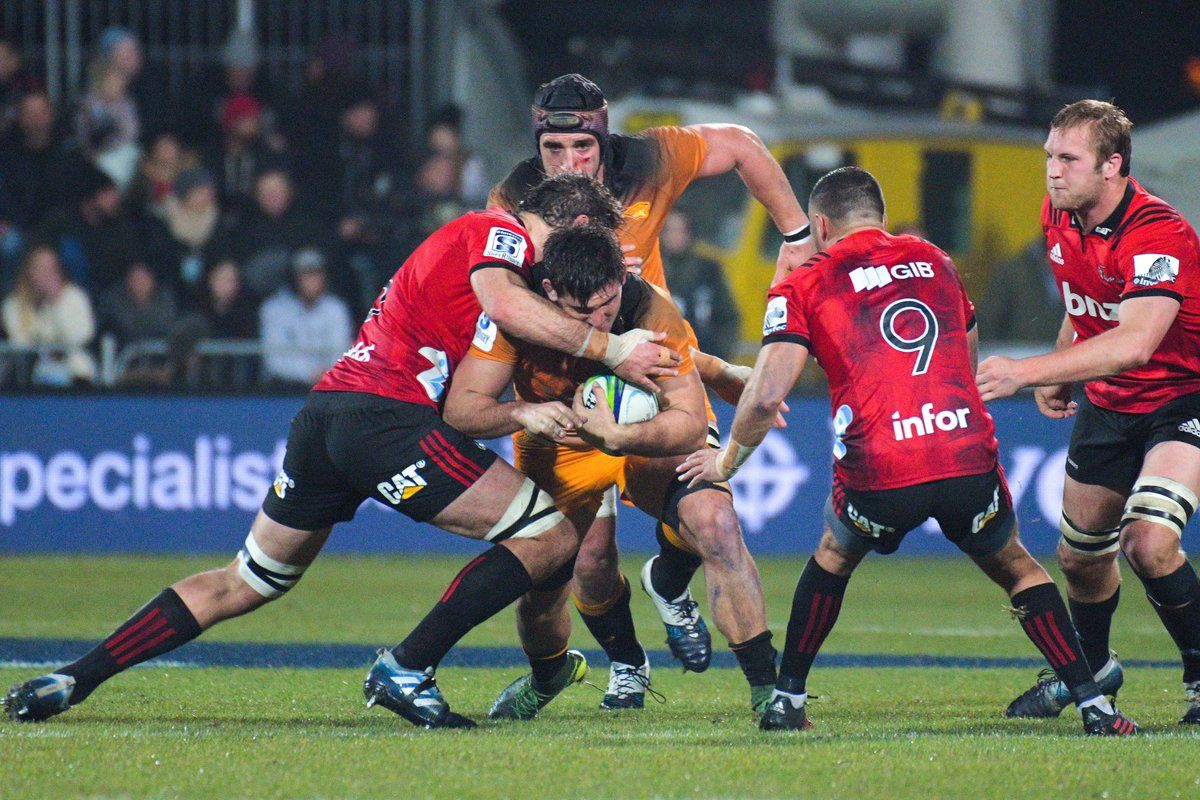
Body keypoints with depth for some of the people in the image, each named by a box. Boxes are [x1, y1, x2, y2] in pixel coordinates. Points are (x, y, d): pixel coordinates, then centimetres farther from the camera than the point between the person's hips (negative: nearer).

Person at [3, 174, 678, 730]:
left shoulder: (472, 233, 29)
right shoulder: (500, 233, 1)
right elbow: (503, 302, -23)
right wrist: (608, 349, -18)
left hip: (326, 412, 9)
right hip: (386, 415, -9)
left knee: (249, 582, 21)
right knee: (552, 534, -6)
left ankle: (71, 679, 18)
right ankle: (407, 670, -8)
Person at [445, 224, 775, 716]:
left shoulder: (651, 312, -32)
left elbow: (691, 420, -32)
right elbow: (460, 406, -25)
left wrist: (620, 437, -51)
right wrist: (521, 413, -46)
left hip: (653, 441, -2)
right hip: (558, 449, 2)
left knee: (714, 520, -29)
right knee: (539, 591, -2)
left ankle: (766, 687, -21)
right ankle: (548, 675, 38)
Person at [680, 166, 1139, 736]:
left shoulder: (803, 287, 8)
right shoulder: (934, 261, 21)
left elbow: (767, 396, 0)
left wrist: (726, 462, 16)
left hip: (878, 473, -2)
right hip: (969, 455, 2)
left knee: (832, 557, 28)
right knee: (1016, 569, 22)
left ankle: (786, 700, 29)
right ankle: (1093, 706, 12)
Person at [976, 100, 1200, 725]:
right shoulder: (1058, 217, -2)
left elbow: (1134, 343, -41)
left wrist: (1026, 372, -45)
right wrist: (1058, 375, 7)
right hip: (1107, 406, 8)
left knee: (1149, 543, -26)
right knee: (1081, 556, 14)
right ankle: (1090, 669, 41)